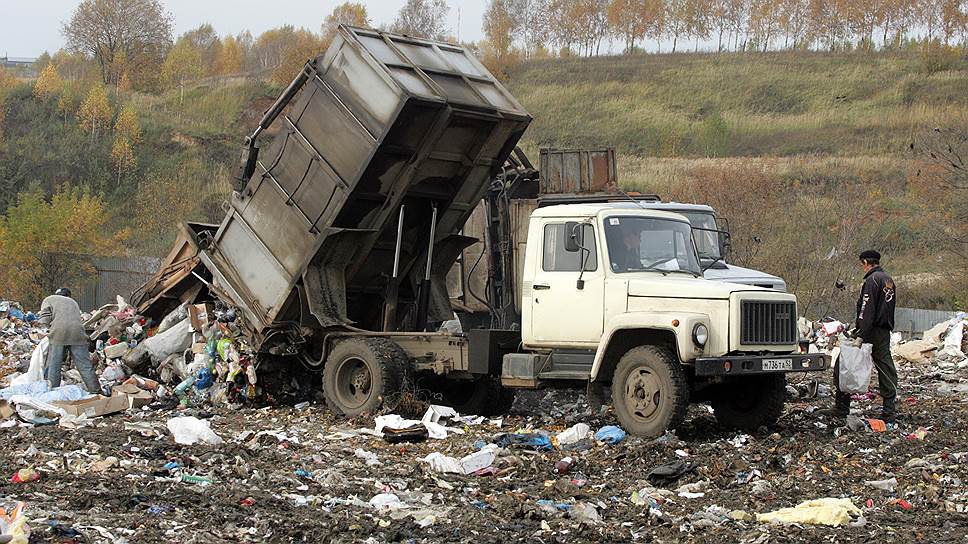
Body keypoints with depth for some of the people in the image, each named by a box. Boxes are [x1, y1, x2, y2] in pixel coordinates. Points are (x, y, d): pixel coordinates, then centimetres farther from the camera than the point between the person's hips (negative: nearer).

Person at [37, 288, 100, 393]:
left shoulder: (48, 300, 21)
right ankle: (96, 391, 0)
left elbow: (44, 320, 6)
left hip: (58, 334, -3)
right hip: (78, 334, 3)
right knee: (85, 366, 2)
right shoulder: (73, 302, 33)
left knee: (53, 367, 3)